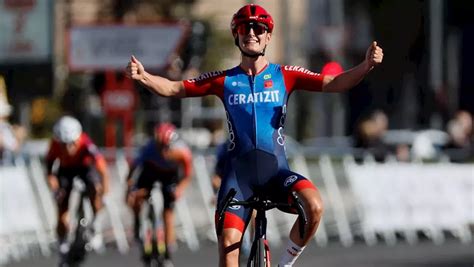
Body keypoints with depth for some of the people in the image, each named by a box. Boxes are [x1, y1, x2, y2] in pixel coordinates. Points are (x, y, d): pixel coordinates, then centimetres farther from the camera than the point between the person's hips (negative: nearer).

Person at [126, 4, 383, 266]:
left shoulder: (285, 75, 4)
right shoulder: (224, 80, 7)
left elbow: (333, 83, -5)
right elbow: (174, 88, 5)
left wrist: (366, 66, -22)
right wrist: (143, 76, -13)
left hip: (276, 169, -1)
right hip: (239, 172, 1)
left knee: (314, 206, -29)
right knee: (228, 244, -11)